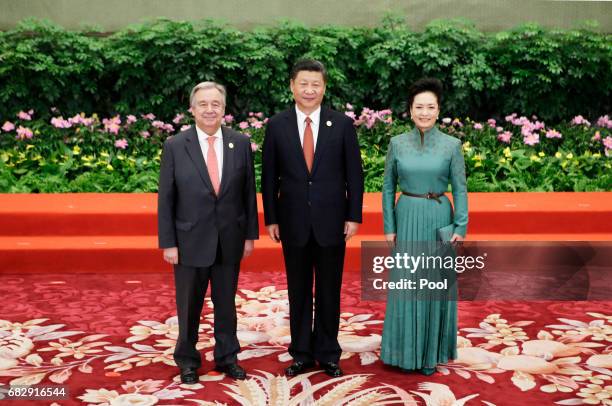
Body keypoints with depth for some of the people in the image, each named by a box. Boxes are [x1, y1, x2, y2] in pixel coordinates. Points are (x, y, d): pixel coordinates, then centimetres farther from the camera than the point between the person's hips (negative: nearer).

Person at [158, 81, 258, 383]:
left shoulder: (241, 143, 0)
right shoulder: (174, 146, -5)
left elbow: (249, 192, 4)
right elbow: (166, 198, -4)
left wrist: (250, 234, 3)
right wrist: (168, 243, -7)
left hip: (230, 240, 2)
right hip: (191, 240, -1)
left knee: (226, 302, 13)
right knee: (189, 305, 11)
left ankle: (227, 357, 29)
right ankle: (187, 360, 29)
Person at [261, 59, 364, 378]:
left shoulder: (342, 124, -1)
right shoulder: (276, 125, 0)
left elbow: (354, 174, 0)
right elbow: (269, 177, 3)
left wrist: (354, 216, -4)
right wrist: (270, 219, 0)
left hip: (331, 221, 0)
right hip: (293, 222, 1)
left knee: (329, 292, 9)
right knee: (298, 292, 10)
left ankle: (327, 354, 23)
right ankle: (301, 354, 23)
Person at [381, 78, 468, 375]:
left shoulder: (451, 145, -3)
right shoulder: (397, 143, 1)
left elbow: (460, 189, -1)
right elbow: (388, 187, 4)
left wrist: (460, 227, -8)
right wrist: (389, 226, 0)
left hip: (439, 219, -1)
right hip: (407, 218, 1)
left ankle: (431, 352, 22)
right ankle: (406, 348, 22)